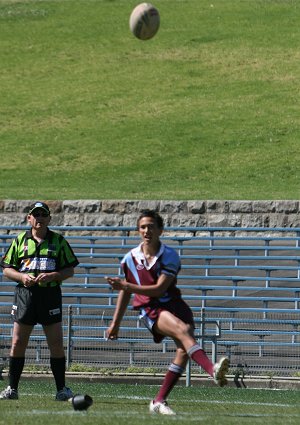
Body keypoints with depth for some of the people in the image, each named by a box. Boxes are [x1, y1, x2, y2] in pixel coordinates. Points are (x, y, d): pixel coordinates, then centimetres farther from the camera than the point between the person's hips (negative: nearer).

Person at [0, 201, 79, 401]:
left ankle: (61, 388, 6)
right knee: (18, 343, 0)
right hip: (25, 294, 1)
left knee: (56, 344, -2)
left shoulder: (59, 241, 7)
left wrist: (52, 276, -12)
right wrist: (22, 276, -9)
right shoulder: (20, 240, 10)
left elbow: (70, 270, 6)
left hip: (50, 294, -1)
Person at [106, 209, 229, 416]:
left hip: (173, 304, 1)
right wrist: (115, 323, 19)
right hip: (150, 309, -1)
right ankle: (213, 370, -53)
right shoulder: (130, 258, 5)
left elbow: (159, 289, -14)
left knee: (184, 348, -19)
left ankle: (159, 401, -9)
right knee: (182, 330, -30)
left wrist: (126, 286, -19)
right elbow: (125, 292, 18)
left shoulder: (170, 256, -5)